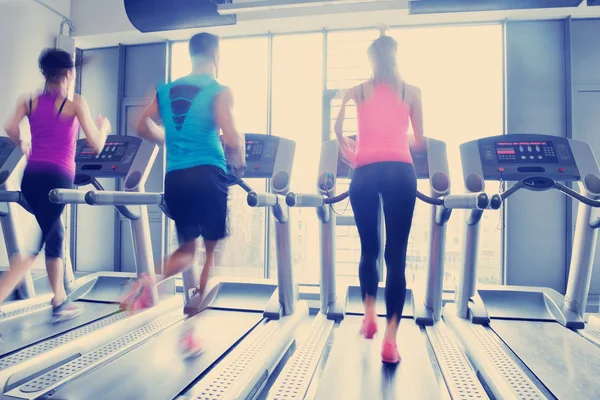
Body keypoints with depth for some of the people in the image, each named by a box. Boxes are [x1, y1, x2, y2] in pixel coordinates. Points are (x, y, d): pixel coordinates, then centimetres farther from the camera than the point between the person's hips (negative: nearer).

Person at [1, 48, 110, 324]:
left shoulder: (29, 102, 13)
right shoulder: (76, 104, 1)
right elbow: (96, 144, -2)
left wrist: (23, 146, 18)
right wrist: (104, 127, 18)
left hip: (31, 177, 6)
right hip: (57, 178, -6)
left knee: (54, 236, 18)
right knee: (32, 246, -4)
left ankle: (60, 303, 26)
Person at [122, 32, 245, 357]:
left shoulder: (166, 90, 13)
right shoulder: (219, 92, -3)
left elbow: (142, 127, 17)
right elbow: (232, 139, -13)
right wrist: (239, 162, 6)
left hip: (174, 177, 5)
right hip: (207, 175, -5)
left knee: (187, 248, 20)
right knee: (210, 249, 9)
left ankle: (151, 283, -8)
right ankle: (191, 329, 11)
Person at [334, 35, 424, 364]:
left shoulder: (356, 92, 16)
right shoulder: (412, 92, 16)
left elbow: (338, 130, 13)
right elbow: (420, 141, 20)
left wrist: (348, 151, 32)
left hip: (365, 173, 1)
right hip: (400, 172, 0)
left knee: (369, 250, 17)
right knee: (396, 256, -1)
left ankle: (369, 315, 17)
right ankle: (390, 339, -3)